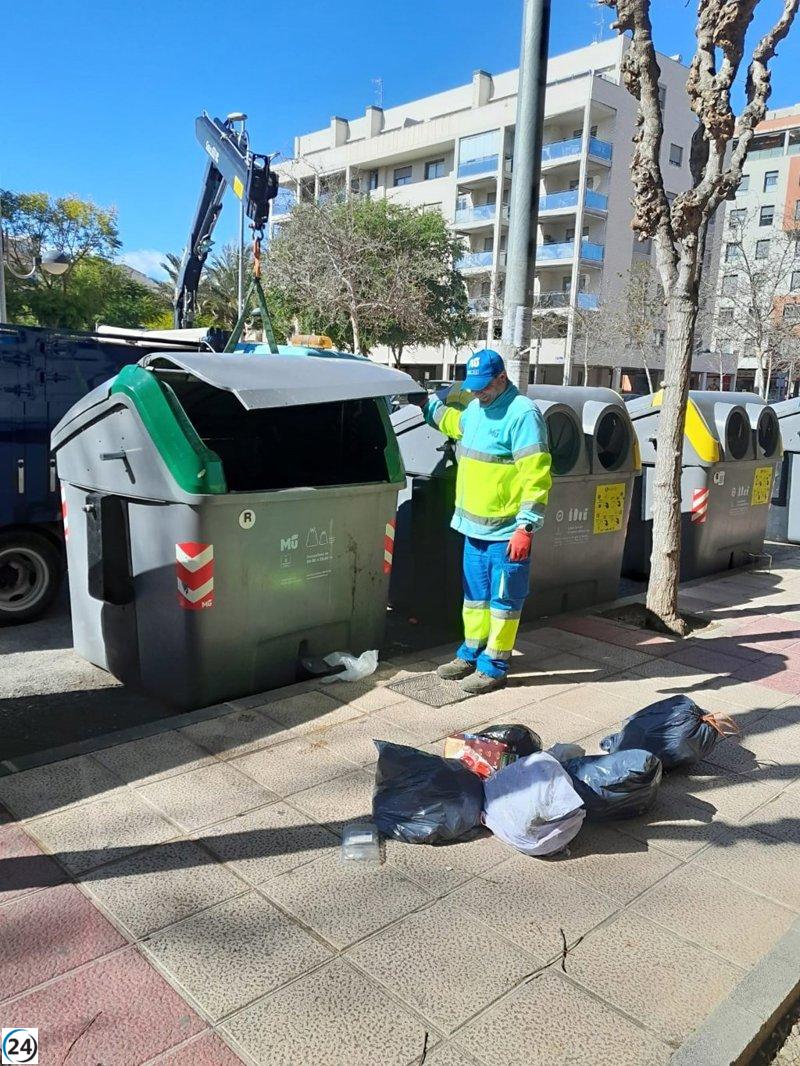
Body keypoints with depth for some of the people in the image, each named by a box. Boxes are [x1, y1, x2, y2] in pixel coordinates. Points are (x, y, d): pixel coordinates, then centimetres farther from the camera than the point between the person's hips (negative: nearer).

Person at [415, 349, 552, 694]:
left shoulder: (522, 414, -16)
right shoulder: (476, 409, 12)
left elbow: (536, 476, -20)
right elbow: (455, 423, 39)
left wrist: (526, 527, -23)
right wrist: (426, 403, 40)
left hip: (506, 531, -9)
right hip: (475, 525, 9)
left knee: (503, 600, 4)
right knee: (475, 595, 19)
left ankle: (494, 666, 15)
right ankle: (471, 654, 32)